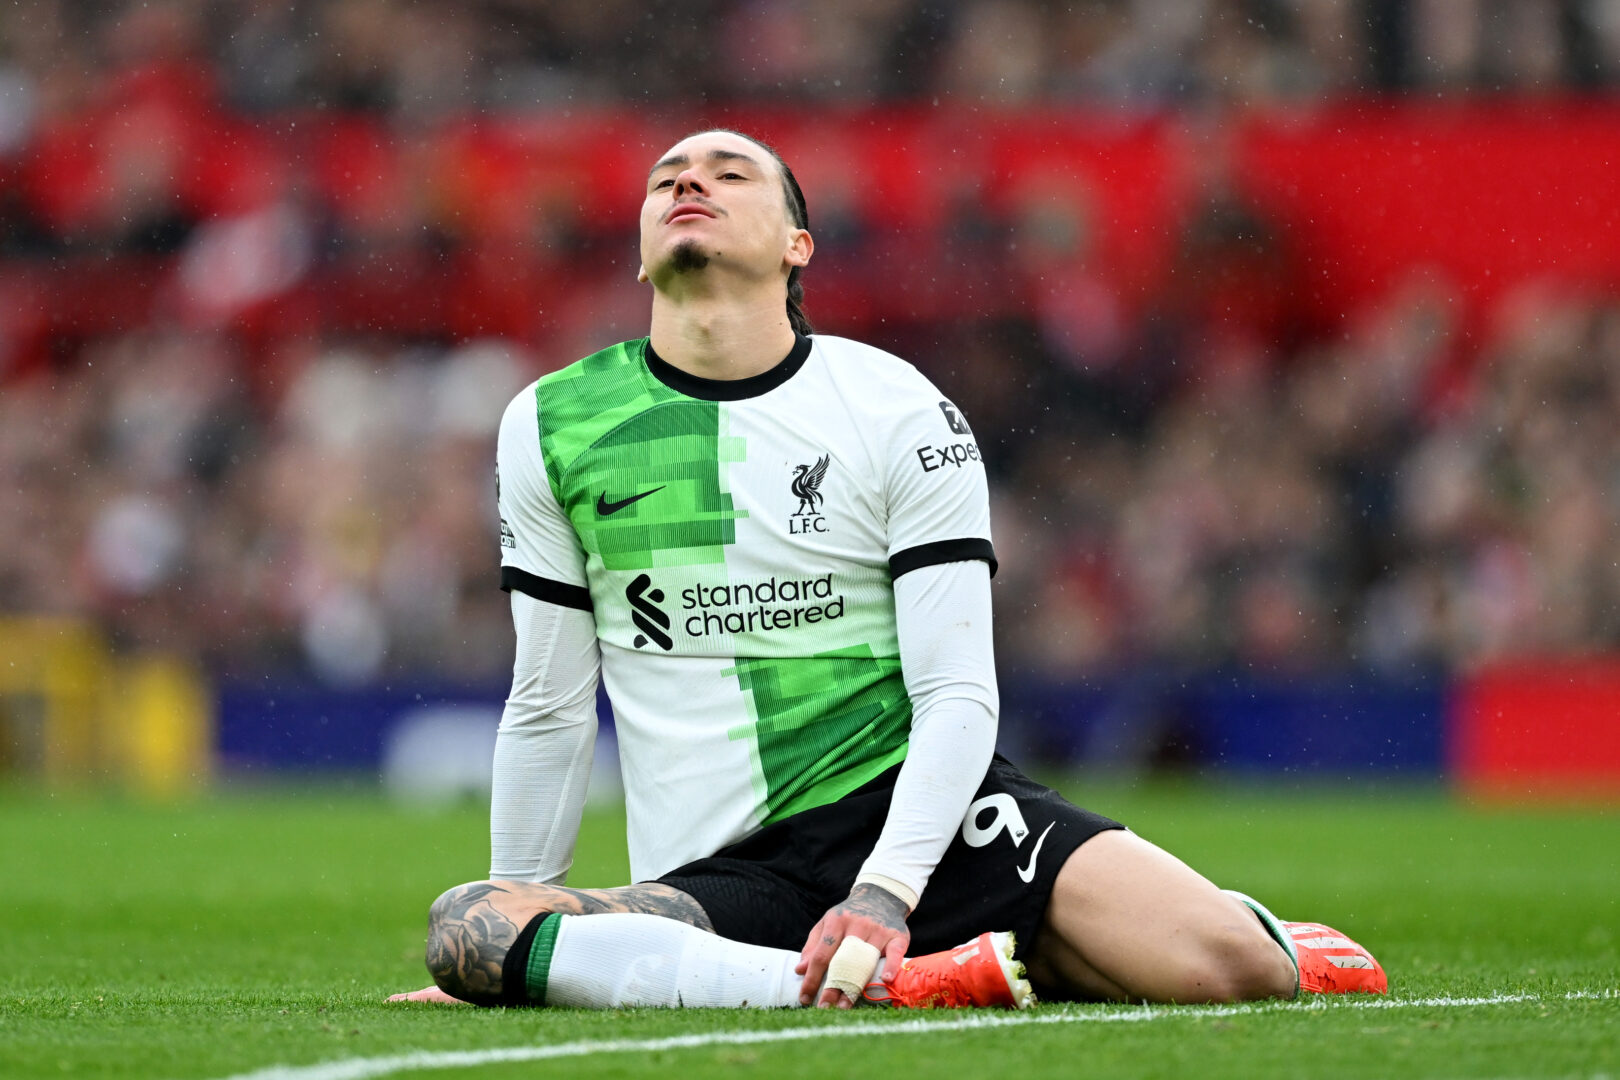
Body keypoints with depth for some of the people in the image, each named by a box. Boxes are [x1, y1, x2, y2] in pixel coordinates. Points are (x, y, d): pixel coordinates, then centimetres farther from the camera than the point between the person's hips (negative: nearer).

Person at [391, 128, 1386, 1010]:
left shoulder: (902, 413, 0)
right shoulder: (550, 427, 6)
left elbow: (959, 696, -5)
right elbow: (551, 707, 14)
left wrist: (883, 894, -20)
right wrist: (515, 940, 16)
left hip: (913, 806, -1)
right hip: (715, 876, 1)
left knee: (1229, 967, -24)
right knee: (465, 928, -32)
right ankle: (906, 985, -34)